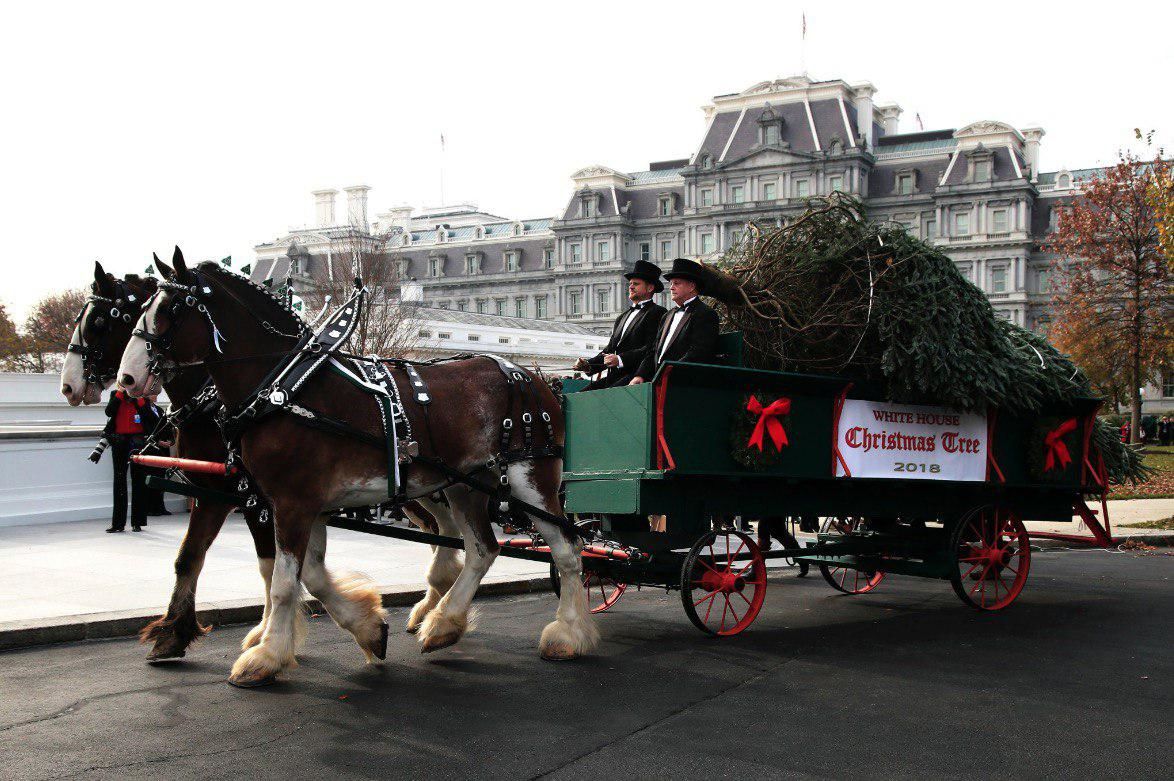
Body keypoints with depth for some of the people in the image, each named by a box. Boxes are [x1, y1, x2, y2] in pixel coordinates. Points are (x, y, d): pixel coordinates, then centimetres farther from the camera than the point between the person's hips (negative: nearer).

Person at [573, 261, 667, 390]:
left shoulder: (658, 313, 0)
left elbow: (652, 350, -14)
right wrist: (589, 364, 3)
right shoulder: (624, 316, 27)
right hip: (613, 377, 8)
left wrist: (621, 360, -23)